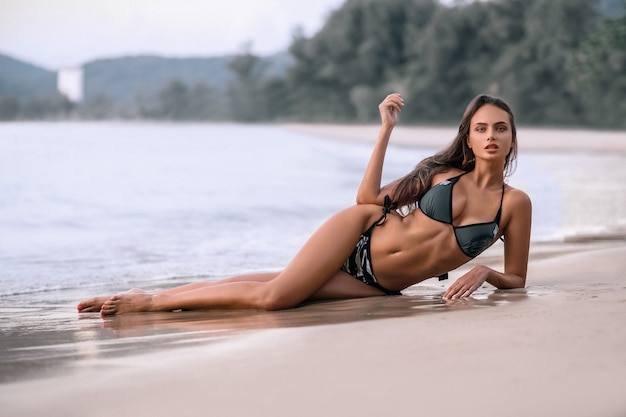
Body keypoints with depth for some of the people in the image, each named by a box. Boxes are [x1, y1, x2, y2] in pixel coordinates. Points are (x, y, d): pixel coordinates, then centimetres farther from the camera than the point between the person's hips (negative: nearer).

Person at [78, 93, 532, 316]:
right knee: (274, 290, -20)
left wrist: (483, 272, -15)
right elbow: (368, 200, 3)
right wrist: (387, 130, 0)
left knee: (273, 298, -14)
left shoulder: (515, 203, -1)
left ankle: (150, 301, -3)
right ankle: (148, 299, -7)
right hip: (358, 236, 0)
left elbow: (516, 280, 6)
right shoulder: (446, 171, 4)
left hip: (376, 288, 0)